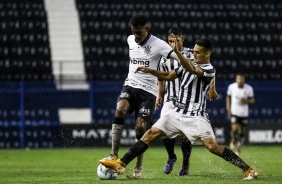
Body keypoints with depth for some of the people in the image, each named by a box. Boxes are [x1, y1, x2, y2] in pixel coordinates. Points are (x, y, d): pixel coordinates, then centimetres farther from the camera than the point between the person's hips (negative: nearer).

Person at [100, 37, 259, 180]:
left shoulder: (209, 69, -10)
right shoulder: (189, 66, 14)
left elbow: (192, 70, -29)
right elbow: (168, 76, 22)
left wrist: (177, 52, -41)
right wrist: (149, 71, 7)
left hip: (195, 116, -7)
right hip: (177, 113, 7)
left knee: (213, 146, -17)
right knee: (150, 134, 0)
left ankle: (248, 170, -9)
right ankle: (120, 164, 0)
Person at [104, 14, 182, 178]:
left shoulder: (158, 44, -12)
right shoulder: (130, 40, 5)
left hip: (148, 91, -3)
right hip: (130, 86, 4)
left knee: (141, 127, -12)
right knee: (120, 110, -27)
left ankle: (138, 168, 5)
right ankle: (114, 155, -27)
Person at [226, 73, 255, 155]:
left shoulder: (249, 88, -8)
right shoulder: (231, 87, -6)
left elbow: (252, 100, 3)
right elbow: (228, 97, 9)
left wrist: (247, 101, -20)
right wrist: (228, 109, 3)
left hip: (244, 113, 1)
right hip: (234, 112, -1)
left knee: (242, 132, 7)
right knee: (235, 129, -18)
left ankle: (238, 148, 26)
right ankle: (233, 142, 12)